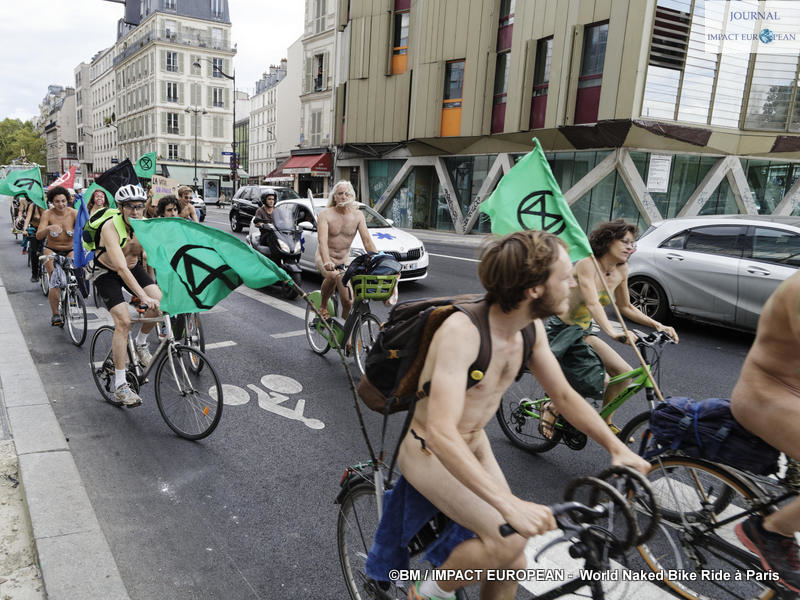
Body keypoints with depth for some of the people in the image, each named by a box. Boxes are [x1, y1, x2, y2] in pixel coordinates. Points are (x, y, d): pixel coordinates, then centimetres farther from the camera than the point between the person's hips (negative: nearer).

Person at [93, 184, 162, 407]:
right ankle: (120, 385, -13)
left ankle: (141, 343, 7)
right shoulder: (111, 227, -31)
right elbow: (121, 268, -40)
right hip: (107, 272, -4)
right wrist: (143, 296, -50)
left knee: (159, 301, -22)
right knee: (123, 321, -19)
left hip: (134, 267, 4)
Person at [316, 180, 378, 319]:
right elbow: (323, 241, -27)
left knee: (348, 300, -4)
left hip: (345, 259, 4)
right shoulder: (325, 214, -14)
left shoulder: (358, 215, -3)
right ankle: (323, 306, -11)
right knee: (333, 276, -38)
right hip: (325, 258, -3)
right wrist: (327, 262, -45)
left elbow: (367, 240, -10)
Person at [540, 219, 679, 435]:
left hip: (582, 333, 8)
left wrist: (657, 325, 3)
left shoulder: (621, 271, 3)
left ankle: (604, 423, 18)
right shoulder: (587, 264, -20)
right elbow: (592, 303, -33)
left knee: (623, 373, -3)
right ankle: (553, 409, 0)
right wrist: (612, 332, -47)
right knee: (599, 381, -20)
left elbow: (626, 307, 14)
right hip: (561, 332, -8)